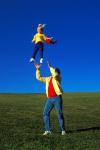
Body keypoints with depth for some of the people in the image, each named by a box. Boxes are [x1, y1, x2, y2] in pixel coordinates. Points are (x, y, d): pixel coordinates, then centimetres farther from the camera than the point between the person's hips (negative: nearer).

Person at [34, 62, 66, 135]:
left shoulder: (58, 78, 3)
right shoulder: (48, 79, 20)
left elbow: (55, 75, -21)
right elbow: (39, 78, 19)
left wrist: (50, 67, -11)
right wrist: (38, 69, 11)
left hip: (57, 98, -5)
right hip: (50, 99, 6)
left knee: (60, 114, -4)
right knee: (46, 113, -2)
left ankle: (63, 130, 10)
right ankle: (48, 130, 5)